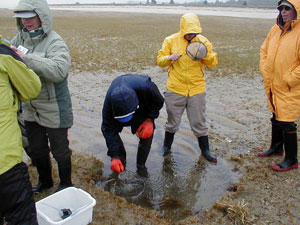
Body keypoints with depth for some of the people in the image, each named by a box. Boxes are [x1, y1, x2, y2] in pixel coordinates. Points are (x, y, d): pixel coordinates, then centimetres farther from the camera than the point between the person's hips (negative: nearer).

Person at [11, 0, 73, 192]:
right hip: (30, 109, 7)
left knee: (60, 150, 11)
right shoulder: (20, 38, 2)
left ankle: (66, 184, 35)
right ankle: (45, 181, 46)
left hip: (54, 111, -7)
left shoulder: (55, 42, -20)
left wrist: (26, 57, -38)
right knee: (37, 149, 23)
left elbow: (59, 70, -37)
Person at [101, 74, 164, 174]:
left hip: (144, 106, -1)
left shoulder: (146, 88, -45)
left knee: (147, 133, -16)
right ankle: (121, 162, 11)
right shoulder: (109, 100, -39)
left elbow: (159, 102, -19)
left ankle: (141, 166, 4)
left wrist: (150, 119, -26)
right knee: (106, 129, -9)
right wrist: (114, 157, -35)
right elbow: (109, 129, -31)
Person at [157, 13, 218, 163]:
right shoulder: (171, 40, -2)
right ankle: (167, 145, 35)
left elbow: (213, 62, 3)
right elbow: (159, 60, 0)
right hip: (175, 89, 0)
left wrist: (206, 55, -17)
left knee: (199, 122, 7)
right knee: (172, 121, 12)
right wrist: (170, 58, -20)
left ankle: (205, 150, 24)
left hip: (197, 89, 1)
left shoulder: (203, 41, 1)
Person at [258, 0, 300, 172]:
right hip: (273, 86, 8)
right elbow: (264, 50, 19)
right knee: (276, 118, 21)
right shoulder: (275, 29, 7)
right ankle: (276, 148, 41)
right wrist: (265, 71, 8)